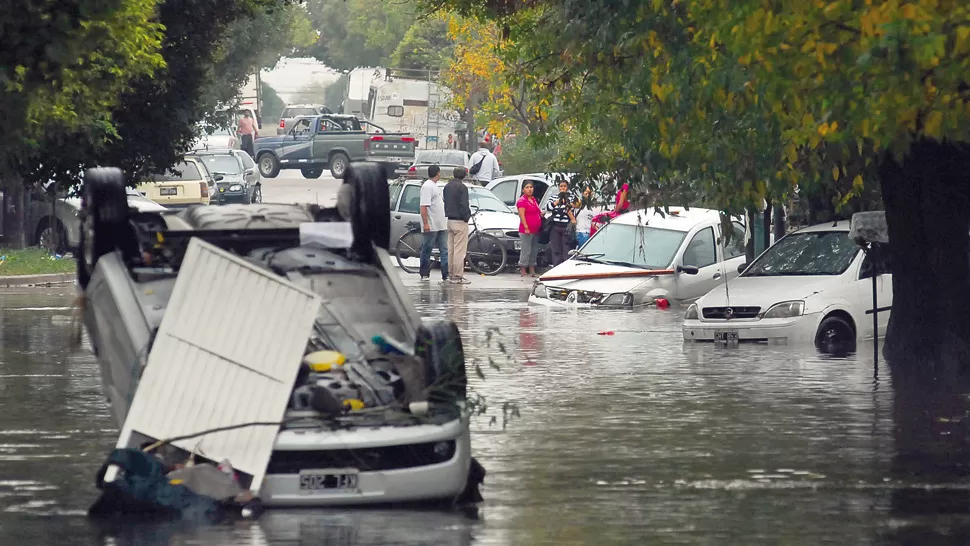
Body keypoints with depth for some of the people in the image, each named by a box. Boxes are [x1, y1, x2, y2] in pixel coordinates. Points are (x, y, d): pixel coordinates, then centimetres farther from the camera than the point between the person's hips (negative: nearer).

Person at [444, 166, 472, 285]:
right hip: (459, 221, -8)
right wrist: (467, 217, -7)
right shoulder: (461, 187, -15)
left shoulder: (447, 186, 11)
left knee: (450, 249, 13)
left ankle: (450, 274, 16)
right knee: (459, 250, -7)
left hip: (449, 220, 8)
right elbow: (463, 205, -17)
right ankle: (458, 276, -9)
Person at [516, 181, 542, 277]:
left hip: (535, 230, 9)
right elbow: (522, 215, -17)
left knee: (534, 251, 13)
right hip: (526, 231, -9)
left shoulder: (533, 199, 17)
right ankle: (523, 272, -7)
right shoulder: (522, 201, -9)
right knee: (526, 251, -10)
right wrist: (526, 227, -24)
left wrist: (541, 212, 9)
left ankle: (532, 271, 19)